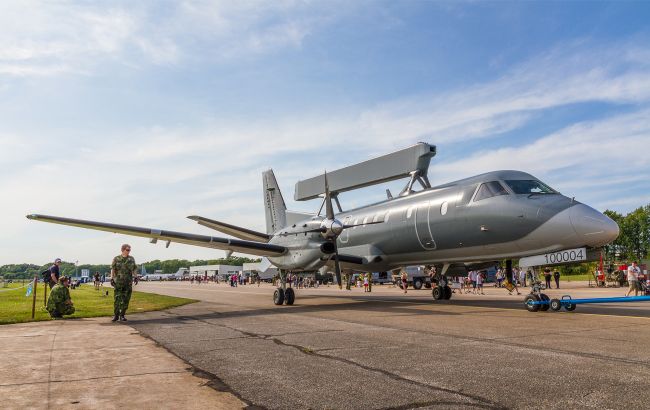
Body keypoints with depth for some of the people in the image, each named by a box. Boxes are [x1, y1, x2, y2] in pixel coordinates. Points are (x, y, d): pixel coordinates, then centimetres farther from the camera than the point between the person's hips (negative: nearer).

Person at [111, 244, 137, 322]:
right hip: (118, 282, -2)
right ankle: (116, 315, 6)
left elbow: (134, 269, 12)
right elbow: (112, 269, 0)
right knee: (117, 299, -5)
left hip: (128, 282, 2)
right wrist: (111, 278, -10)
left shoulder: (131, 259, 8)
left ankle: (122, 315, 10)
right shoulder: (116, 259, 2)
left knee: (125, 299, 2)